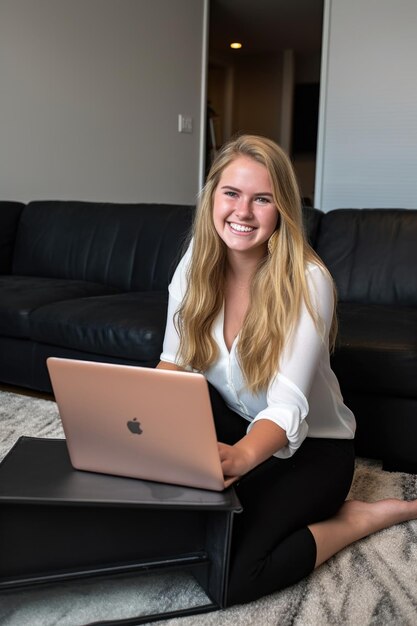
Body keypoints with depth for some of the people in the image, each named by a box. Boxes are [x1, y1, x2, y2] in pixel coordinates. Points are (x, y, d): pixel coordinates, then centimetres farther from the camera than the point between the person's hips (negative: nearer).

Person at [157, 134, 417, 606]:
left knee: (230, 575, -23)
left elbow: (288, 404, -32)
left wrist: (240, 456, -53)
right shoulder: (196, 265, -8)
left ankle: (357, 517, 0)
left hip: (308, 446, -4)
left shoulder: (307, 281, -23)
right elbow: (172, 364, -8)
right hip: (236, 430, 5)